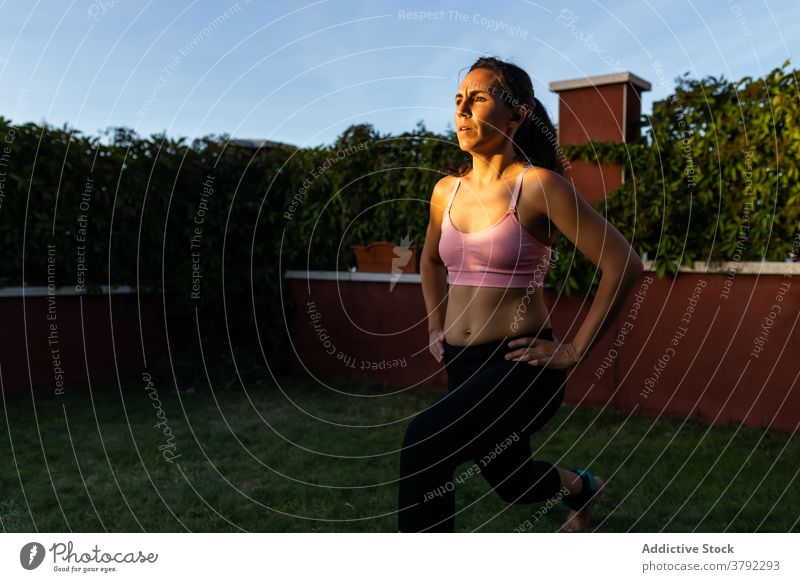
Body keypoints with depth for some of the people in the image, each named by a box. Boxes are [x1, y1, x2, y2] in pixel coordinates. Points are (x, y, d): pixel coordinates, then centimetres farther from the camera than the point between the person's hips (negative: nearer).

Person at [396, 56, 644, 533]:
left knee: (424, 442, -31)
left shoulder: (539, 186, -13)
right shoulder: (447, 190, 5)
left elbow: (624, 264, -12)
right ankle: (581, 486, 59)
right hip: (464, 366, 7)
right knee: (511, 481, 25)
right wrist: (436, 328, 15)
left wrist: (576, 351, -11)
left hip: (523, 364, -7)